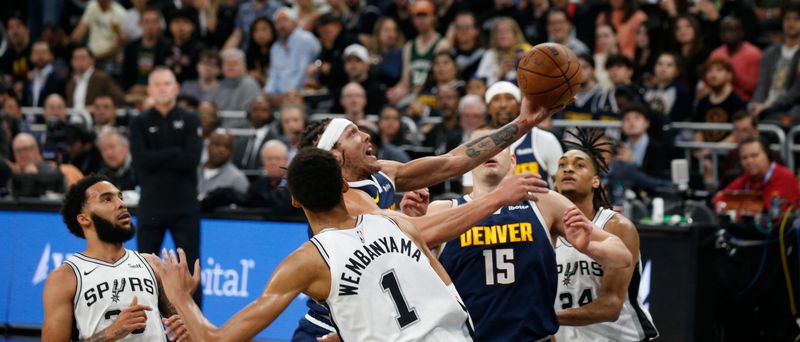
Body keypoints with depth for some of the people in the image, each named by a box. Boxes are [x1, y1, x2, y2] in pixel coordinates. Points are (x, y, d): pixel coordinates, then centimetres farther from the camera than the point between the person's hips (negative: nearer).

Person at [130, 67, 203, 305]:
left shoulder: (189, 121, 4)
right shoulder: (140, 123, 7)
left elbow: (192, 160, -11)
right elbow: (141, 159, -10)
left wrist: (157, 159, -11)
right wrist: (174, 154, -12)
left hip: (184, 204, -1)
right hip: (151, 203, 1)